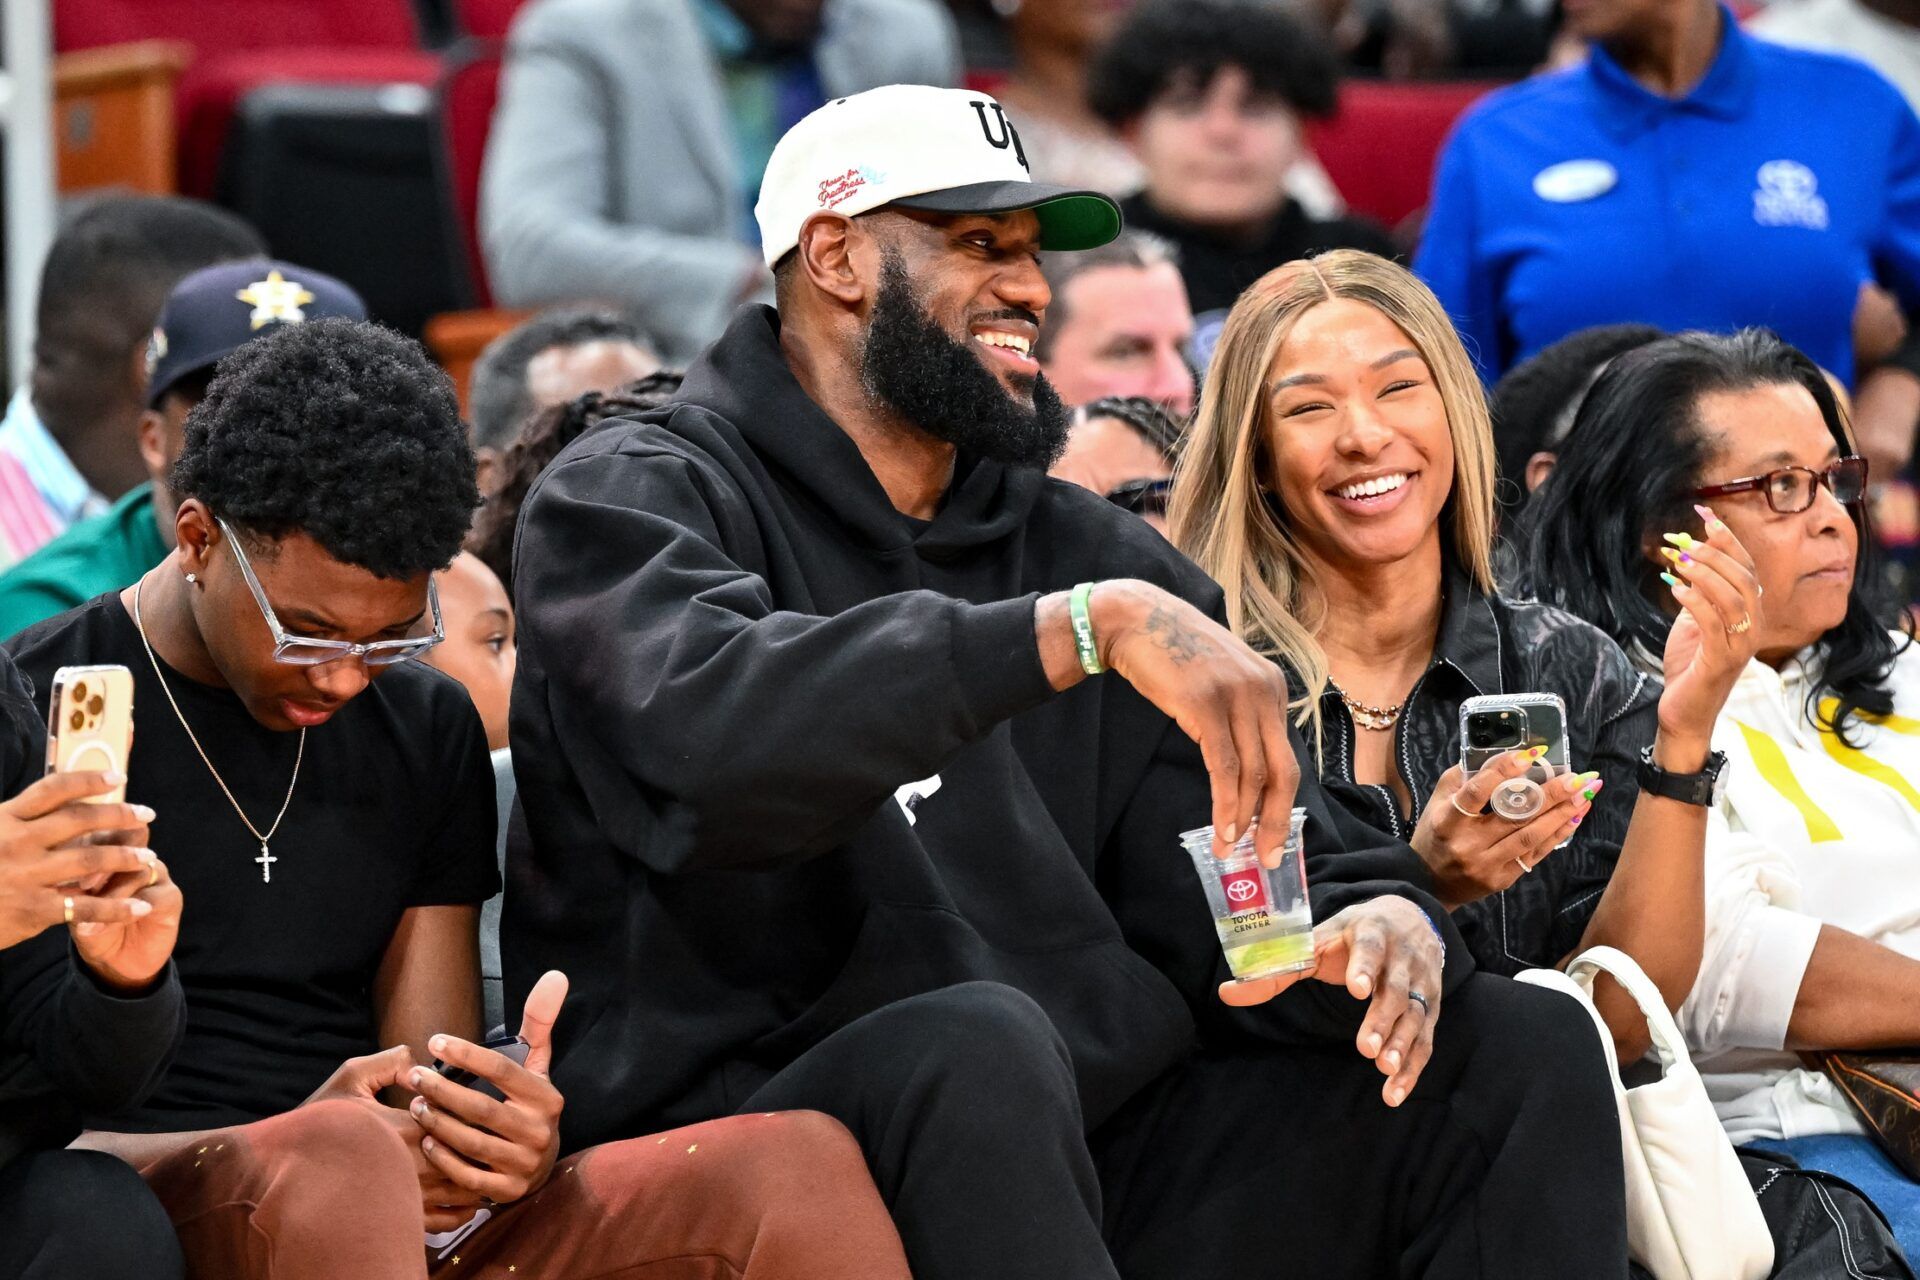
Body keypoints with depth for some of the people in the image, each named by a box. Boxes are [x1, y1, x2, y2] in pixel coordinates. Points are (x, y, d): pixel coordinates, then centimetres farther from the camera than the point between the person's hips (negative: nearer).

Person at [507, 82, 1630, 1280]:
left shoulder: (1087, 549, 18)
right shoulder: (637, 500, 0)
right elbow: (714, 735, -23)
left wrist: (1377, 919, -12)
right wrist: (1089, 626, -29)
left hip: (1094, 1147, 6)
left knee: (1524, 1047, -7)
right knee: (981, 1044, -37)